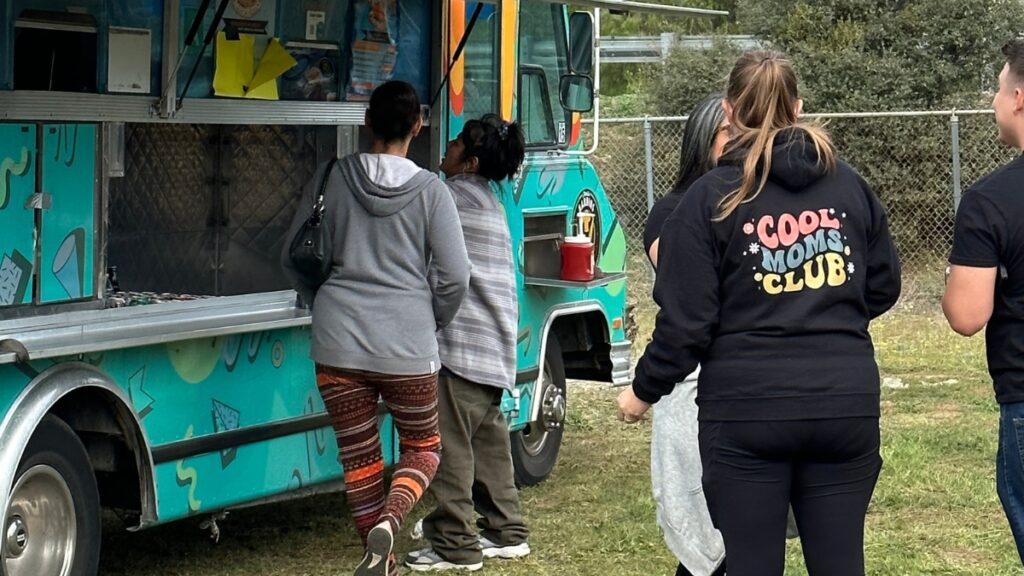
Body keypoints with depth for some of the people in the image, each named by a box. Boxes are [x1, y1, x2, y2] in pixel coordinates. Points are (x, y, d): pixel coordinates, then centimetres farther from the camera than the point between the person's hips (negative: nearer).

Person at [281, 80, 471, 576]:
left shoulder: (333, 179, 1)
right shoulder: (429, 190, -5)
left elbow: (295, 258, 8)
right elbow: (454, 277, -7)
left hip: (338, 343, 2)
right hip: (407, 348, -1)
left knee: (358, 457, 13)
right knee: (423, 447, 15)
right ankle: (389, 521, -12)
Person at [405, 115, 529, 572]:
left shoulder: (454, 197, -12)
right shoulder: (489, 201, 18)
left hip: (461, 345, -10)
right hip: (495, 347, 10)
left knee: (450, 445, -6)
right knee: (488, 441, 16)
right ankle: (506, 532, 23)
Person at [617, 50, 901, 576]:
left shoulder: (711, 198, -5)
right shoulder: (849, 186, 6)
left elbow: (685, 320, -7)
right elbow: (883, 288, 15)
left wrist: (644, 391, 8)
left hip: (746, 409, -3)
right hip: (845, 404, 3)